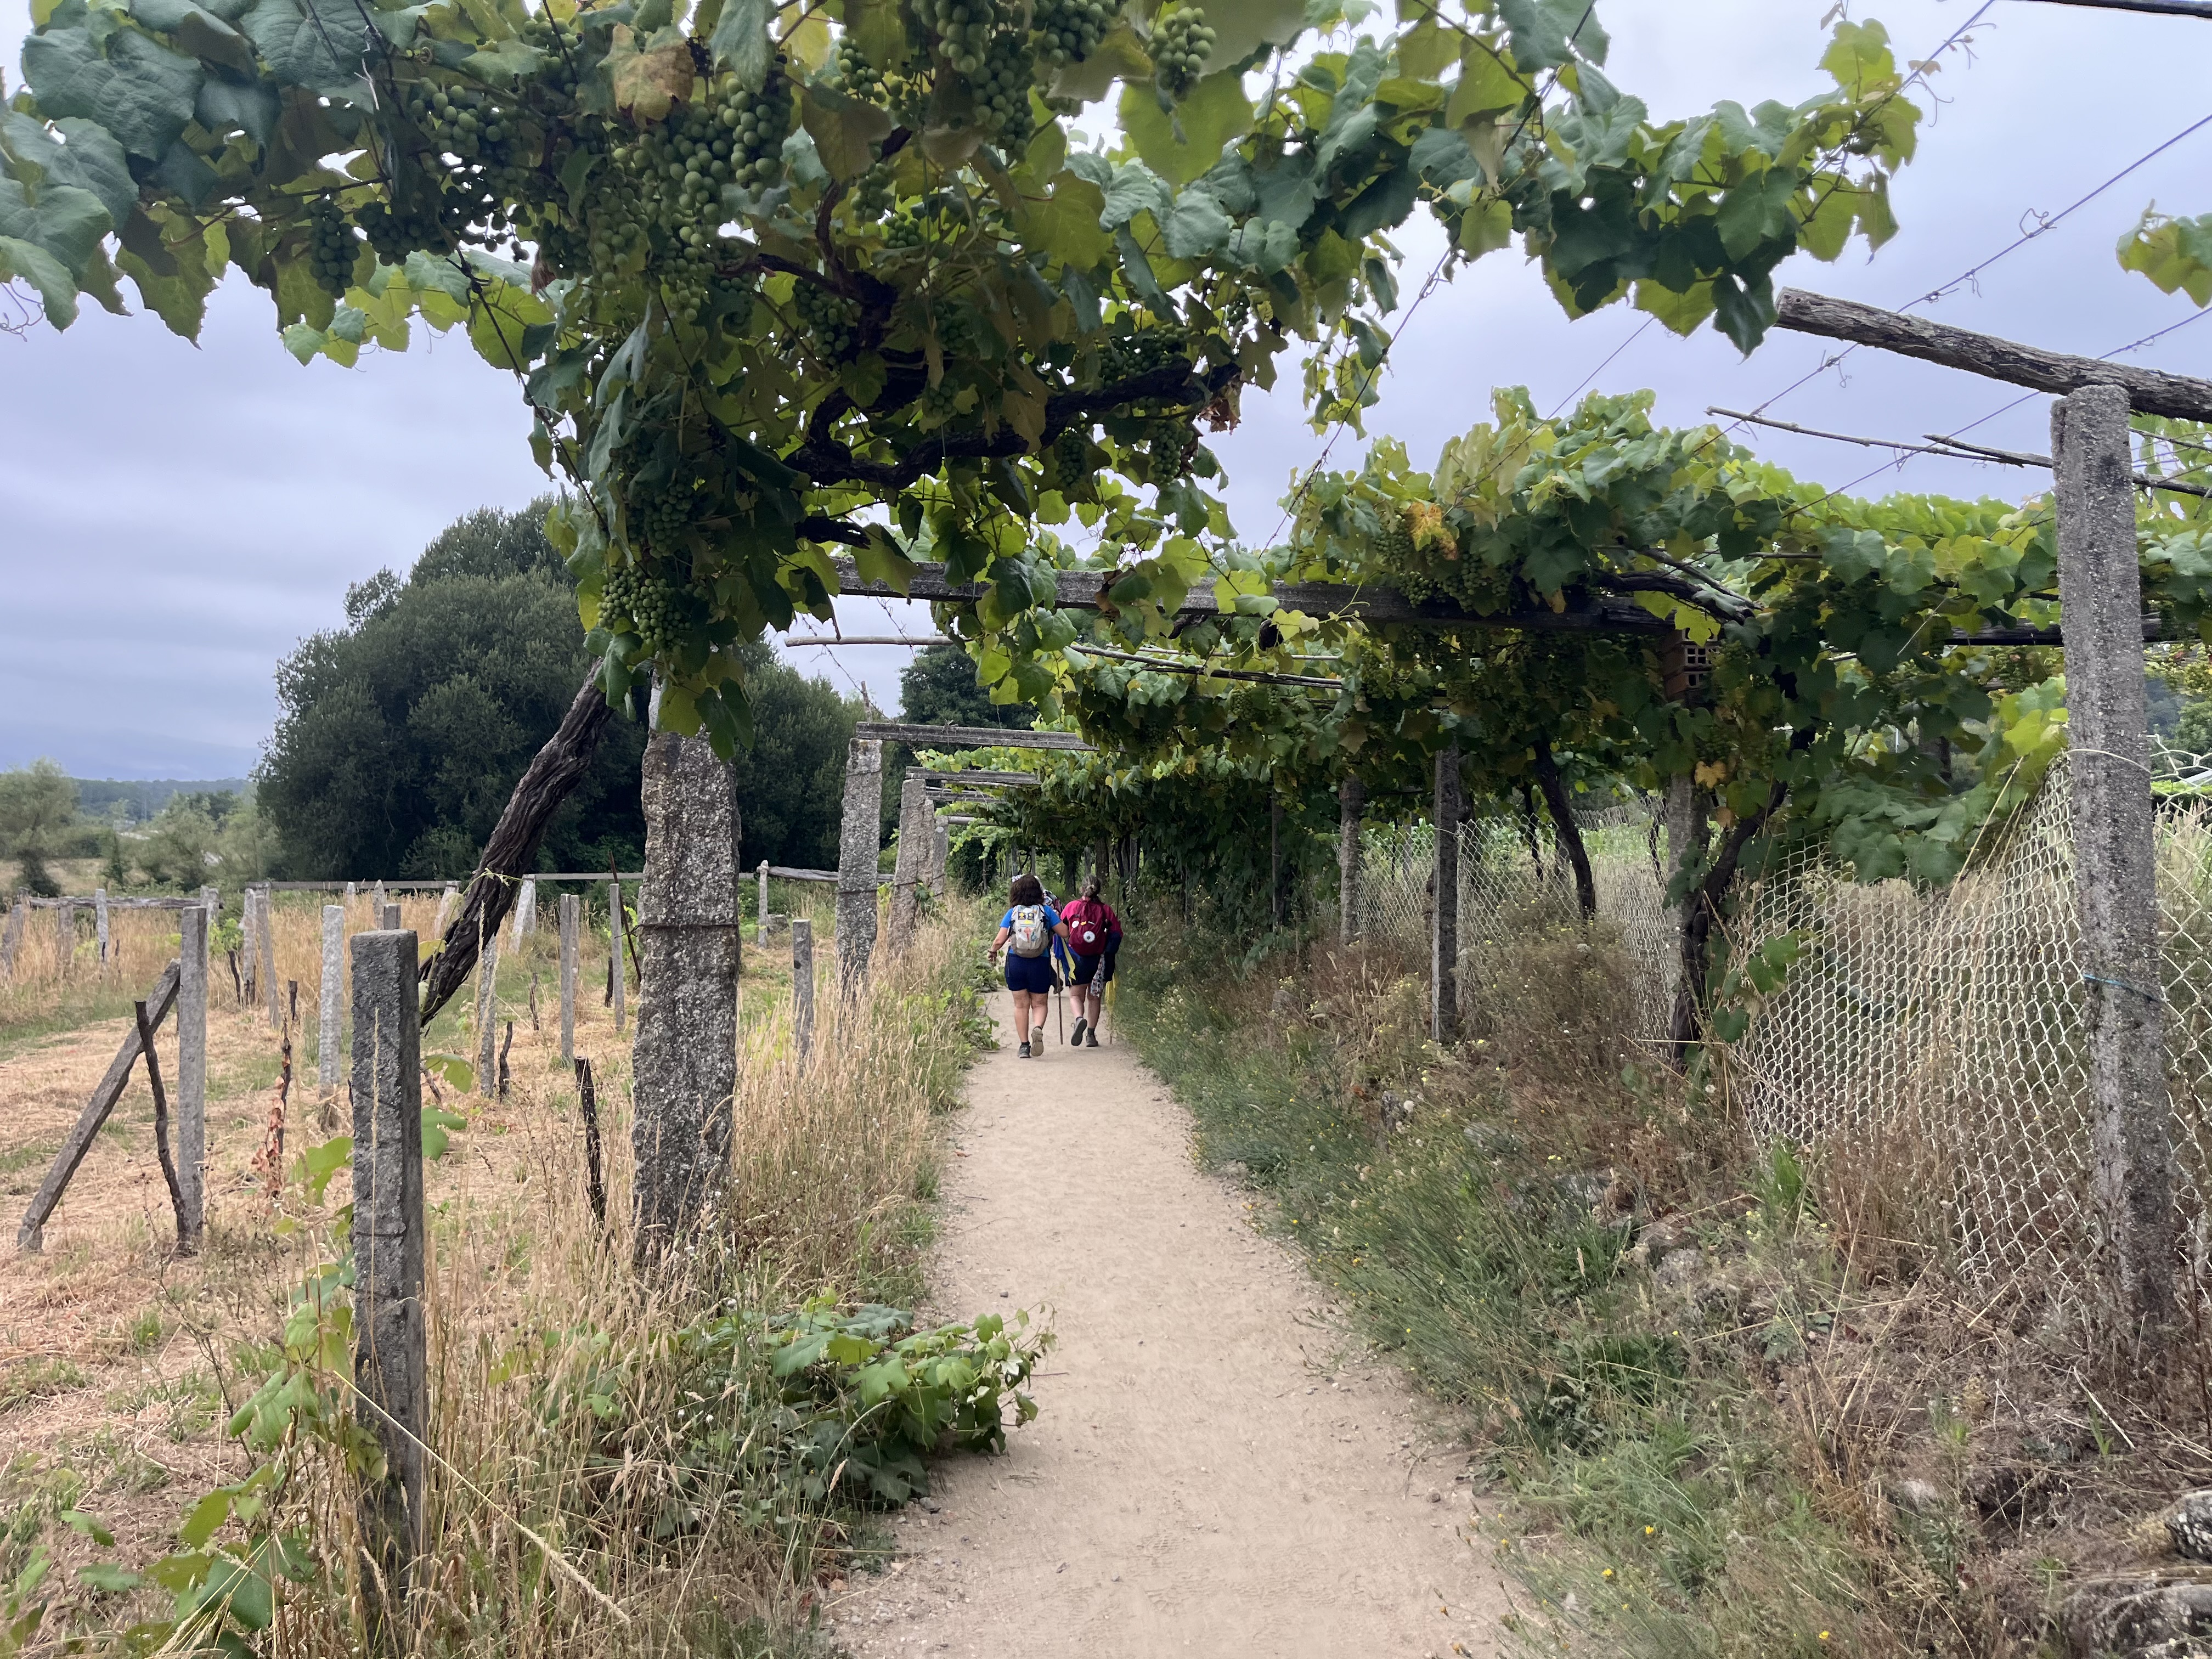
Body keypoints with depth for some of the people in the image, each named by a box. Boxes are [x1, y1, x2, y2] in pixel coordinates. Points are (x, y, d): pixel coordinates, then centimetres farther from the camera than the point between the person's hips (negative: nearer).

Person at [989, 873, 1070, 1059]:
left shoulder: (1012, 913, 1)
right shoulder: (1046, 911, -1)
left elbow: (999, 941, -3)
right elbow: (1065, 933, 0)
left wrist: (993, 951, 18)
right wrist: (1057, 917, 18)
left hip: (1015, 962, 1)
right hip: (1040, 963, -1)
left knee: (1021, 1005, 12)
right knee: (1040, 1003, 13)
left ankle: (1024, 1046, 10)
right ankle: (1039, 1028, -18)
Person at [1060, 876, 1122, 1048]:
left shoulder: (1071, 907, -1)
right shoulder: (1105, 909, -2)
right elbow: (1117, 934, -4)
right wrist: (1108, 953, 10)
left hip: (1077, 958, 0)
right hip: (1098, 959, 1)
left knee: (1077, 995, 9)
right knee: (1095, 997, 13)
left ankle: (1079, 1018, -21)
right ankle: (1091, 1035, 10)